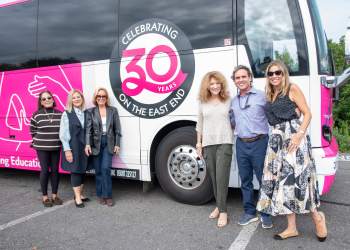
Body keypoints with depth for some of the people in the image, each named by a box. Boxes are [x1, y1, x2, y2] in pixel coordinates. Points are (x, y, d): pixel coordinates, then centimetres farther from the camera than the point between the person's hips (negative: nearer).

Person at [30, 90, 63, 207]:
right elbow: (33, 131, 4)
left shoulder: (60, 114, 2)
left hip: (56, 147, 2)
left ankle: (54, 195, 21)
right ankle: (45, 196, 16)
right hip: (42, 147, -2)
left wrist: (57, 139, 0)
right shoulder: (37, 115, -3)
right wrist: (41, 140, 2)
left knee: (55, 170, 8)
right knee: (45, 170, 2)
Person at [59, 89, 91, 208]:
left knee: (83, 170, 11)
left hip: (84, 147, 4)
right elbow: (63, 134, -6)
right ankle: (77, 197, 12)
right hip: (73, 147, -4)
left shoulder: (86, 113, 9)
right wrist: (67, 150, -12)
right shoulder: (66, 114, -2)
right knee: (75, 170, 2)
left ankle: (80, 194, 27)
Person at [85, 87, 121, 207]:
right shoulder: (91, 112, 3)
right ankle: (100, 194, 20)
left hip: (109, 143, -1)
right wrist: (88, 144, -16)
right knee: (98, 170, 7)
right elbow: (88, 129, -5)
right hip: (96, 143, 1)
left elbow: (117, 129, 3)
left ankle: (107, 195, 2)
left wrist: (117, 144, -2)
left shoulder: (113, 110, 3)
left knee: (105, 169, -9)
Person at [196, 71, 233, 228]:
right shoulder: (203, 103, 9)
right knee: (213, 177, 9)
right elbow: (200, 124, 12)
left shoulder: (228, 101, 3)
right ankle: (219, 206, 24)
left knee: (222, 177, -8)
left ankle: (223, 211, 0)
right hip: (208, 144, 3)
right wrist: (199, 143, 9)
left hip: (224, 143, -3)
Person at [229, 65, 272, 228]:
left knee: (264, 180, 3)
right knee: (245, 180, 12)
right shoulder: (233, 101, 14)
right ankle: (249, 212, 25)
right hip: (241, 144, 5)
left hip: (259, 143, -5)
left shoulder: (262, 96, -2)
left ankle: (266, 214, 18)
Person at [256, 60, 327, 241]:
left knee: (297, 178, -9)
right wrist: (275, 138, 3)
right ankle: (291, 228, 13)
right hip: (276, 139, 6)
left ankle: (317, 216, 17)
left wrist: (300, 134, -18)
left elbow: (307, 113, -5)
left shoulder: (292, 89, 0)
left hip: (293, 136, -6)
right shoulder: (270, 95, 16)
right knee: (283, 180, 5)